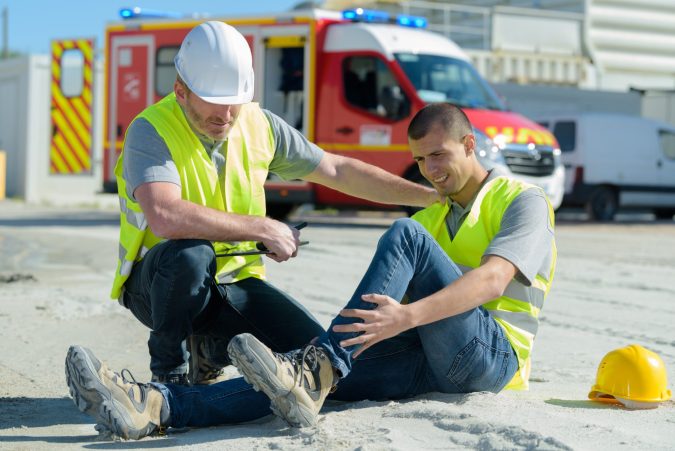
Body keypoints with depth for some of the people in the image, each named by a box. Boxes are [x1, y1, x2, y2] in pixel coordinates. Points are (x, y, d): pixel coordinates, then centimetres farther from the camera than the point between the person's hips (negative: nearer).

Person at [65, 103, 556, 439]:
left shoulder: (523, 202, 3)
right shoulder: (430, 218, 27)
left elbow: (492, 280, -17)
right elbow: (397, 289, 17)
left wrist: (408, 316, -33)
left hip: (489, 354, -6)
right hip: (424, 363, 6)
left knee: (404, 235, -25)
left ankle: (313, 374, -38)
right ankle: (153, 407, -41)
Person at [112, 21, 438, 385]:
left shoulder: (260, 126, -2)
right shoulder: (151, 131, -19)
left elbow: (339, 171, 10)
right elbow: (166, 217, -38)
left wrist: (431, 195, 9)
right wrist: (264, 229, -29)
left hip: (233, 281, 5)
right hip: (157, 281, -5)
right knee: (191, 251, -38)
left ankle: (210, 349, 15)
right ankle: (170, 370, -12)